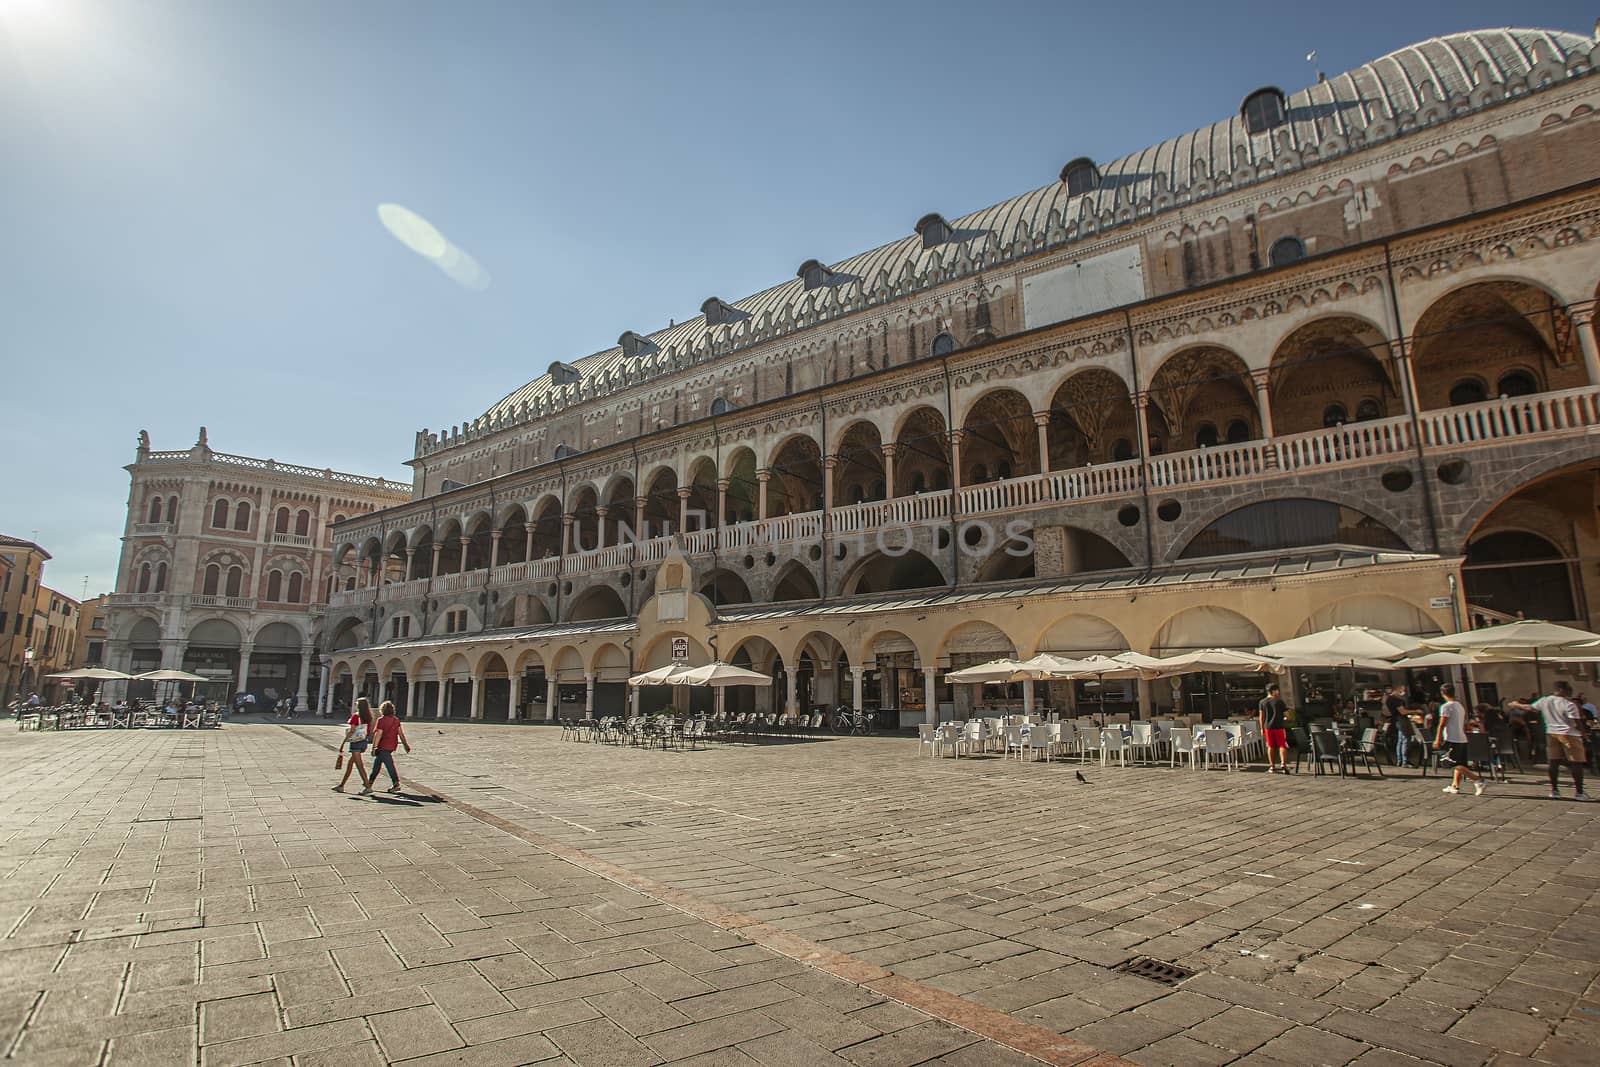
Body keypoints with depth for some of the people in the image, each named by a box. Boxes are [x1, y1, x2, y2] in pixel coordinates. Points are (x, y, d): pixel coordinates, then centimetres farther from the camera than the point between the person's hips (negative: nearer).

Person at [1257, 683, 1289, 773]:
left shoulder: (1262, 702, 6)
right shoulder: (1279, 701, -4)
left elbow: (1261, 716, 5)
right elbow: (1286, 714, -3)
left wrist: (1262, 728, 9)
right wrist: (1285, 718, 20)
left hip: (1268, 727, 3)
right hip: (1279, 726, -3)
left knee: (1270, 747, 9)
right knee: (1282, 746, 0)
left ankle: (1272, 767, 10)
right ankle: (1283, 764, -14)